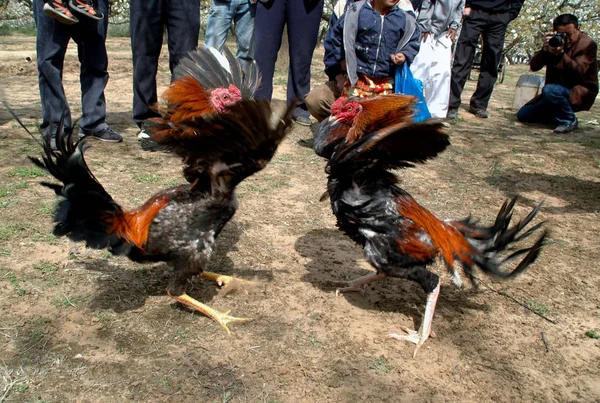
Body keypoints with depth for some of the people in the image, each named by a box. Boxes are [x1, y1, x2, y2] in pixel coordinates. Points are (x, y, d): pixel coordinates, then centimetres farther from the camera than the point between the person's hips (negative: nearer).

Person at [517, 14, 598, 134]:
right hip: (558, 89, 6)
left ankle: (569, 121, -15)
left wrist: (561, 54, -36)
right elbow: (533, 67, -6)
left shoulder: (588, 44, -12)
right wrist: (545, 50, -24)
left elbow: (579, 72, -27)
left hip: (580, 92, -6)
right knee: (522, 114, 0)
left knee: (550, 90, -38)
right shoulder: (554, 40, 2)